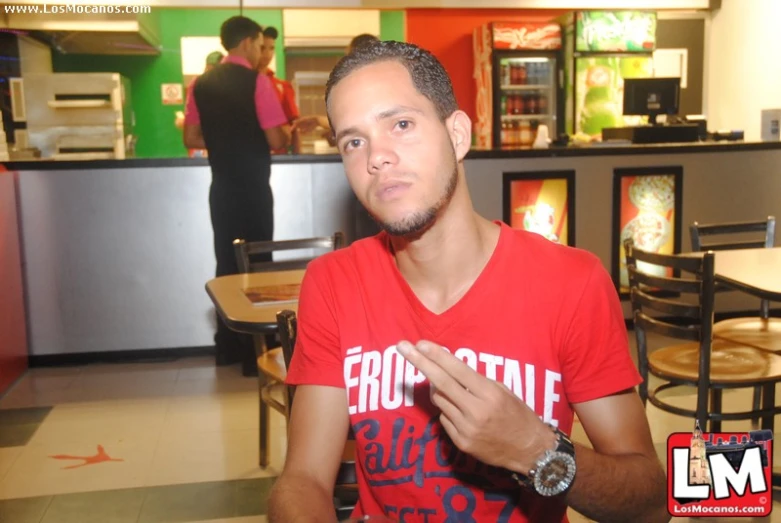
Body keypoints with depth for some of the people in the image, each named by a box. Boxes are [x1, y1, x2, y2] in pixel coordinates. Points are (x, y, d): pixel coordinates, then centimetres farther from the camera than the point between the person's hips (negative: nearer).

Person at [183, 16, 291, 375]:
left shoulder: (202, 84, 6)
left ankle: (227, 347, 21)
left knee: (227, 263, 13)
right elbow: (277, 141, -15)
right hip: (253, 188, -6)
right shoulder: (257, 82, -11)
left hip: (221, 188, 6)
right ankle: (254, 352, 9)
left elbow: (192, 139, 8)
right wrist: (287, 131, 7)